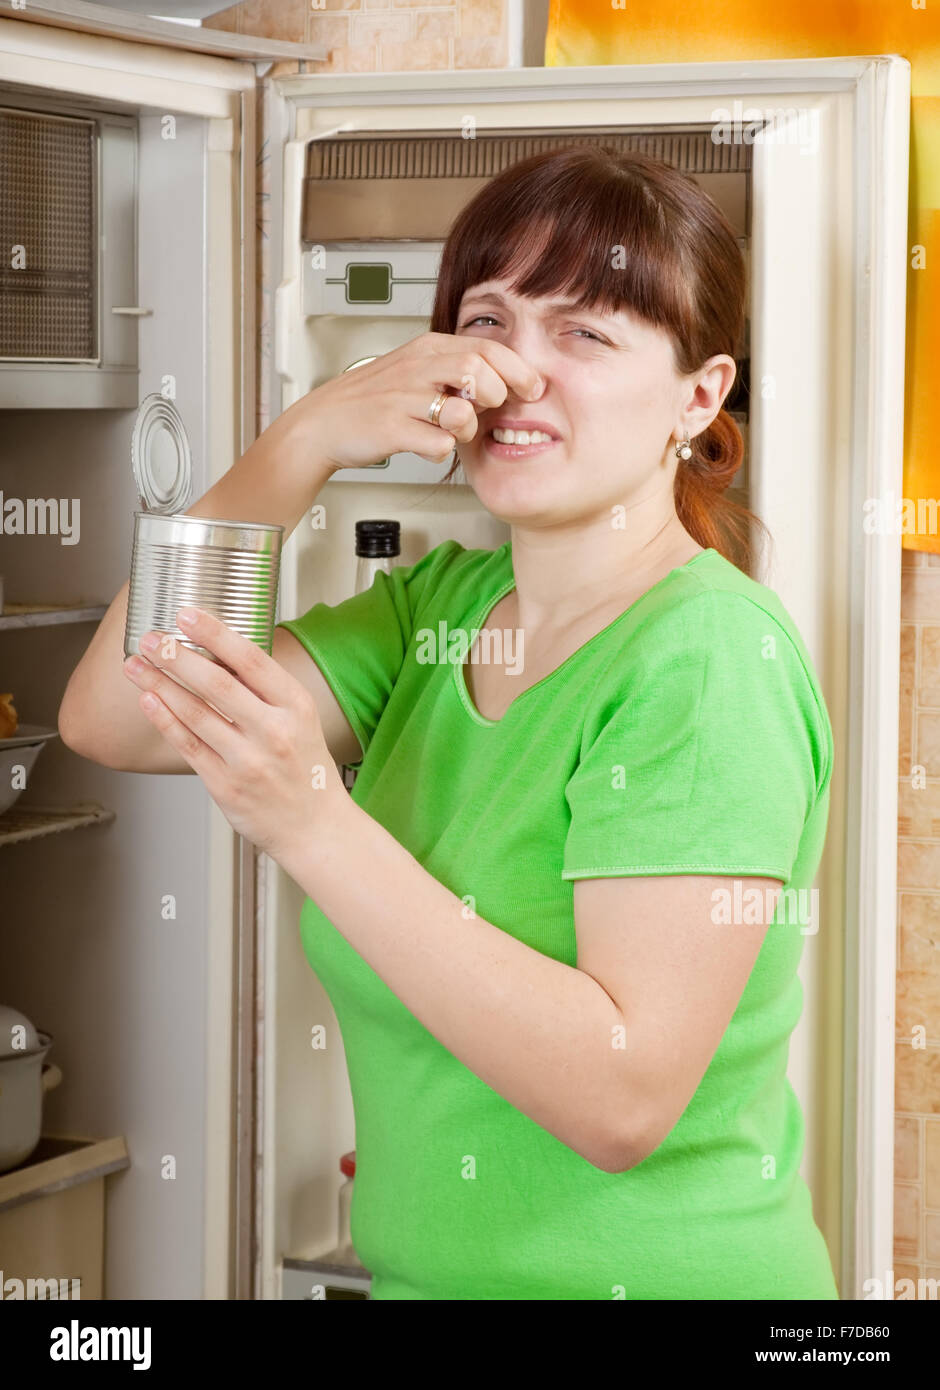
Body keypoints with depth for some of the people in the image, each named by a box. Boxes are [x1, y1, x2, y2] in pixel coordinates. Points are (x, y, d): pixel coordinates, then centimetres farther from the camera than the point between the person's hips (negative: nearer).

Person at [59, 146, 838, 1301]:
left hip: (649, 1270, -7)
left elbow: (626, 1099, -27)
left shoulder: (710, 662, -19)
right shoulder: (443, 605, 2)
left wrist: (313, 822, -32)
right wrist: (310, 438, -17)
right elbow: (114, 719, -7)